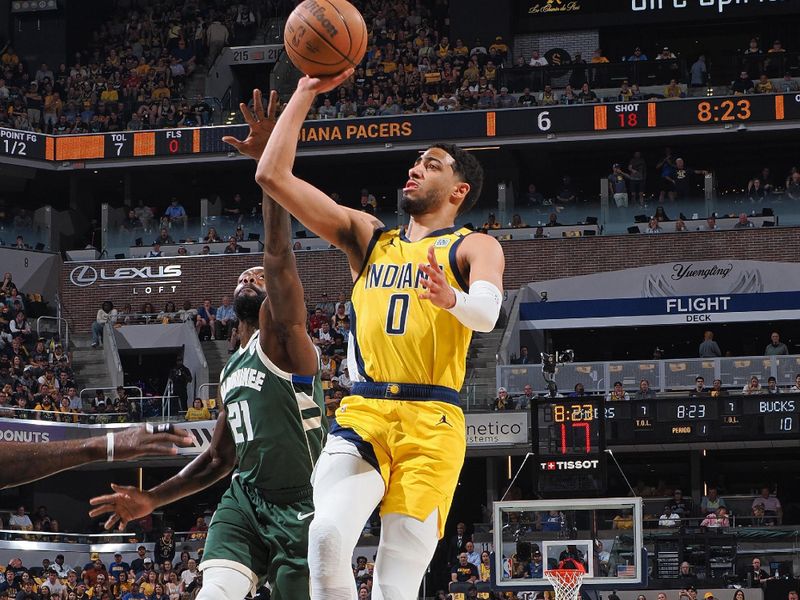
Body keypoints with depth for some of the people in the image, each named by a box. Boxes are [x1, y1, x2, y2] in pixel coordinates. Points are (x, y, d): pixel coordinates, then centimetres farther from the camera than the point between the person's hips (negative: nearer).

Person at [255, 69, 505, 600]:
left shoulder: (474, 247, 9)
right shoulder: (368, 237, 21)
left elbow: (488, 312, -13)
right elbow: (273, 176, 17)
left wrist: (452, 299, -35)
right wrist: (306, 94, 15)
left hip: (431, 423, -3)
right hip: (362, 415, 3)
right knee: (327, 536, -25)